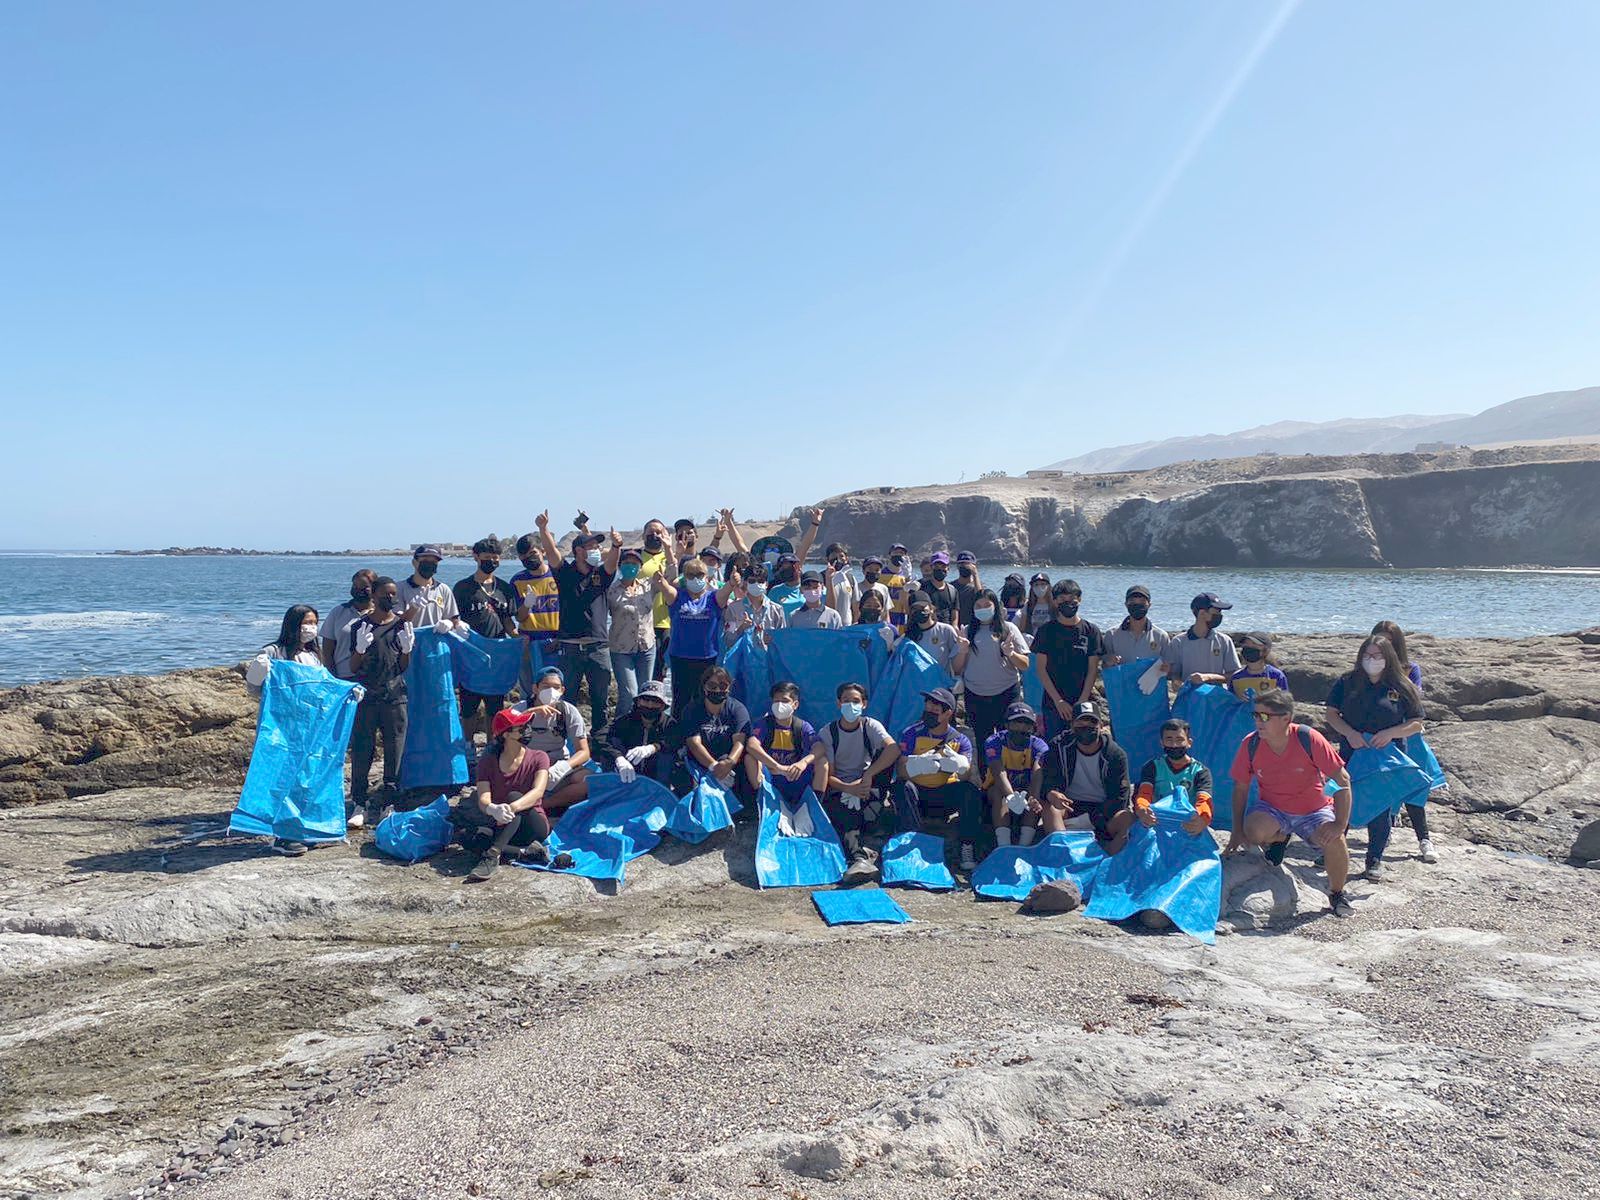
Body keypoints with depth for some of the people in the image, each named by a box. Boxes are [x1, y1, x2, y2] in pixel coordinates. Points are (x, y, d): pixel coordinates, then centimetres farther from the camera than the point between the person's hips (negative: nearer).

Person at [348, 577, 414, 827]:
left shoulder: (403, 625, 6)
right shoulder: (360, 626, 1)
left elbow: (404, 668, 8)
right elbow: (353, 668, 2)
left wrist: (406, 649, -11)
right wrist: (360, 649, -17)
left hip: (396, 696, 1)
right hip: (365, 697, -1)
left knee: (395, 752, 3)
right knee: (361, 752, -1)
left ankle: (389, 804, 12)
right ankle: (359, 805, 7)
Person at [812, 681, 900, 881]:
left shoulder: (870, 726, -3)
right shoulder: (827, 733, -2)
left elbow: (894, 749, -25)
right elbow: (829, 775, -8)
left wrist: (868, 776, -35)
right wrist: (848, 788, -30)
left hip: (866, 786, 1)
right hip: (840, 788, -1)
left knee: (884, 756, -24)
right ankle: (862, 856, -54)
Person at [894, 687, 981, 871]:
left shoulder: (960, 740, -1)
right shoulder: (911, 734, -4)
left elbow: (966, 776, -15)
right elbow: (900, 770, -13)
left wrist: (960, 767, -38)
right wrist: (917, 765, -34)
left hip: (947, 792, 1)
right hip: (918, 792, -1)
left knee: (971, 791, -28)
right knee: (904, 788, -33)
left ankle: (967, 848, -24)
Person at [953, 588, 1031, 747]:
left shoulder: (1008, 628, 3)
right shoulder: (967, 631, 7)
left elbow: (1025, 665, -1)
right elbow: (956, 670, 6)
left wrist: (1010, 654, -20)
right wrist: (962, 652, -12)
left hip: (1006, 694, -2)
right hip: (975, 697, 2)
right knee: (982, 743, 8)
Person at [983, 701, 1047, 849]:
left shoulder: (1039, 746, -12)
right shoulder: (994, 742, -15)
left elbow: (1037, 773, -31)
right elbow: (999, 773, -32)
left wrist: (1033, 799, -52)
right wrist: (1011, 798, -52)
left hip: (1025, 792, 2)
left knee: (1037, 792, -30)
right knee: (999, 791, -34)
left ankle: (1024, 845, -36)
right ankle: (1004, 847, -44)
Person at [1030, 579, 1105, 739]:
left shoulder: (1091, 631, 4)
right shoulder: (1046, 631, 3)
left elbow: (1093, 670, 1)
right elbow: (1041, 669, 0)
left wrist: (1082, 701, -8)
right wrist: (1058, 700, -8)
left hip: (1083, 703, 0)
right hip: (1053, 704, 0)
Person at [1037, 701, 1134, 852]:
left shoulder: (1116, 754, -7)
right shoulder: (1060, 747, -3)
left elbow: (1119, 796, -10)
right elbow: (1048, 782, -8)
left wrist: (1089, 820, -22)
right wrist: (1052, 794, -35)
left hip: (1104, 808, -1)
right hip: (1070, 806, 1)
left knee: (1127, 818, -31)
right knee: (1047, 806, -29)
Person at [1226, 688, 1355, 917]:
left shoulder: (1308, 739, -21)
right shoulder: (1251, 744, -14)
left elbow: (1343, 780, -16)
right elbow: (1240, 788, -2)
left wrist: (1340, 824, -24)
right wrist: (1237, 832, -6)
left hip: (1313, 811, -1)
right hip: (1272, 809, 1)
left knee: (1334, 841, -29)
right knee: (1254, 831, -31)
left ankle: (1337, 894, 3)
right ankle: (1278, 838, 8)